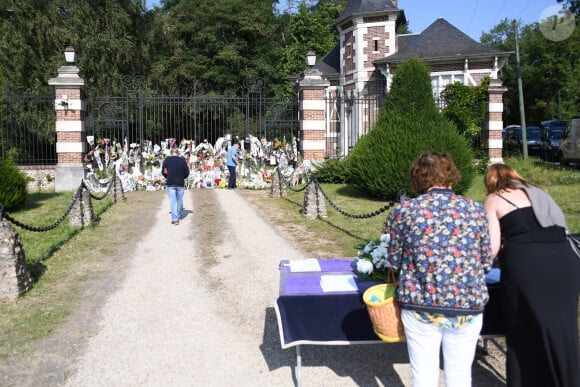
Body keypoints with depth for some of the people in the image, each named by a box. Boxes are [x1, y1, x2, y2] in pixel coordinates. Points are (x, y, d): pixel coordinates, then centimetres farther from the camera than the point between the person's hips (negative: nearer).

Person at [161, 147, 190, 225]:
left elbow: (163, 171, 0)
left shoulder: (167, 160, -3)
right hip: (180, 184, 1)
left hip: (170, 184, -1)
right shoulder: (183, 160, -1)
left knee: (172, 201, 0)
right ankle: (179, 215, 31)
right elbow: (187, 173, 1)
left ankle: (175, 219, -5)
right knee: (180, 200, 16)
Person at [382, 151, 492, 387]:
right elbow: (486, 263, 6)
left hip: (420, 304, -1)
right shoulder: (475, 209, 0)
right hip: (468, 305, 2)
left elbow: (392, 261, -1)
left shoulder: (404, 210, -5)